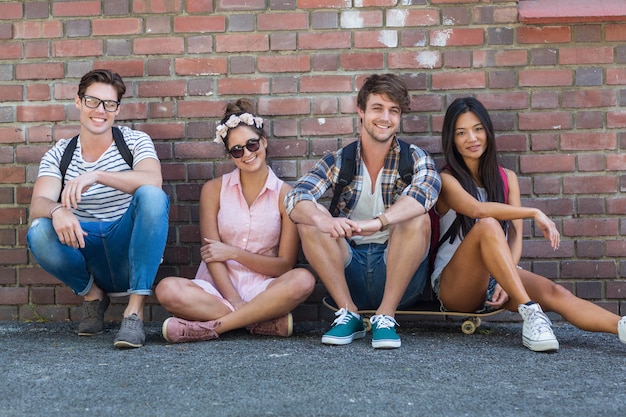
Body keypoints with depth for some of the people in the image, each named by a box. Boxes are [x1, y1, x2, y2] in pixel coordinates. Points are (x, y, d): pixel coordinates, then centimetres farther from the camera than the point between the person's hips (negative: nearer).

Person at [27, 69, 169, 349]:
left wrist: (97, 175, -35)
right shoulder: (58, 155, 7)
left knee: (151, 196, -30)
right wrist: (57, 210, -35)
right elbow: (38, 204, -10)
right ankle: (91, 294, 1)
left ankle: (135, 310, -28)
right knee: (39, 232, -28)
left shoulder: (135, 142, 1)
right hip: (84, 250, 2)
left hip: (129, 252, -1)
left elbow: (153, 181, -21)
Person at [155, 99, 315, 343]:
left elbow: (285, 265, 0)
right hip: (218, 289, 1)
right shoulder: (214, 190, 6)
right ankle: (267, 321, -24)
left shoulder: (285, 194, 3)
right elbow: (211, 252, -3)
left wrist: (235, 253, -10)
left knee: (303, 280, -32)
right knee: (168, 290, -29)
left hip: (263, 291, 0)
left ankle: (210, 326, -26)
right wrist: (235, 302, -17)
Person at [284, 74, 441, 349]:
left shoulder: (415, 159, -2)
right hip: (349, 271, 2)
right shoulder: (338, 162, 2)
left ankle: (385, 315, -21)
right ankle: (349, 313, -17)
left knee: (417, 218, -27)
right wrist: (322, 220, -40)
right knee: (310, 216, -19)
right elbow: (295, 198, -15)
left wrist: (378, 222, -45)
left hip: (398, 275, -1)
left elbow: (425, 191, -26)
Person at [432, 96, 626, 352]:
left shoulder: (507, 178, 13)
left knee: (553, 292, -27)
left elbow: (515, 237, 4)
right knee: (487, 226, -33)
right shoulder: (446, 180, -2)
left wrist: (505, 280, -12)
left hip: (494, 280, 4)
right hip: (452, 284, -4)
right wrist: (534, 213, -24)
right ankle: (530, 313, -42)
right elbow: (477, 209, -24)